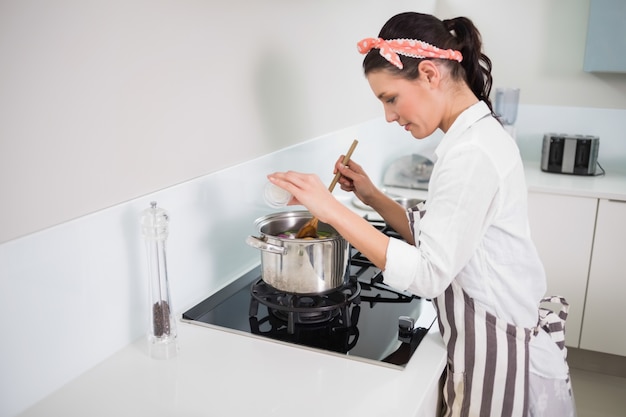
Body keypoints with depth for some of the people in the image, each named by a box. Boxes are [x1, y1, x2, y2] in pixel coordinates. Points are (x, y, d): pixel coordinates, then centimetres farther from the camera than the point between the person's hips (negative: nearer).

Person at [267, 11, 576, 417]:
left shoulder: (472, 153, -25)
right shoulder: (480, 136, 6)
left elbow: (427, 273, -27)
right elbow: (435, 236, 9)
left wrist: (332, 209, -27)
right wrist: (373, 196, 0)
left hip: (499, 356, -9)